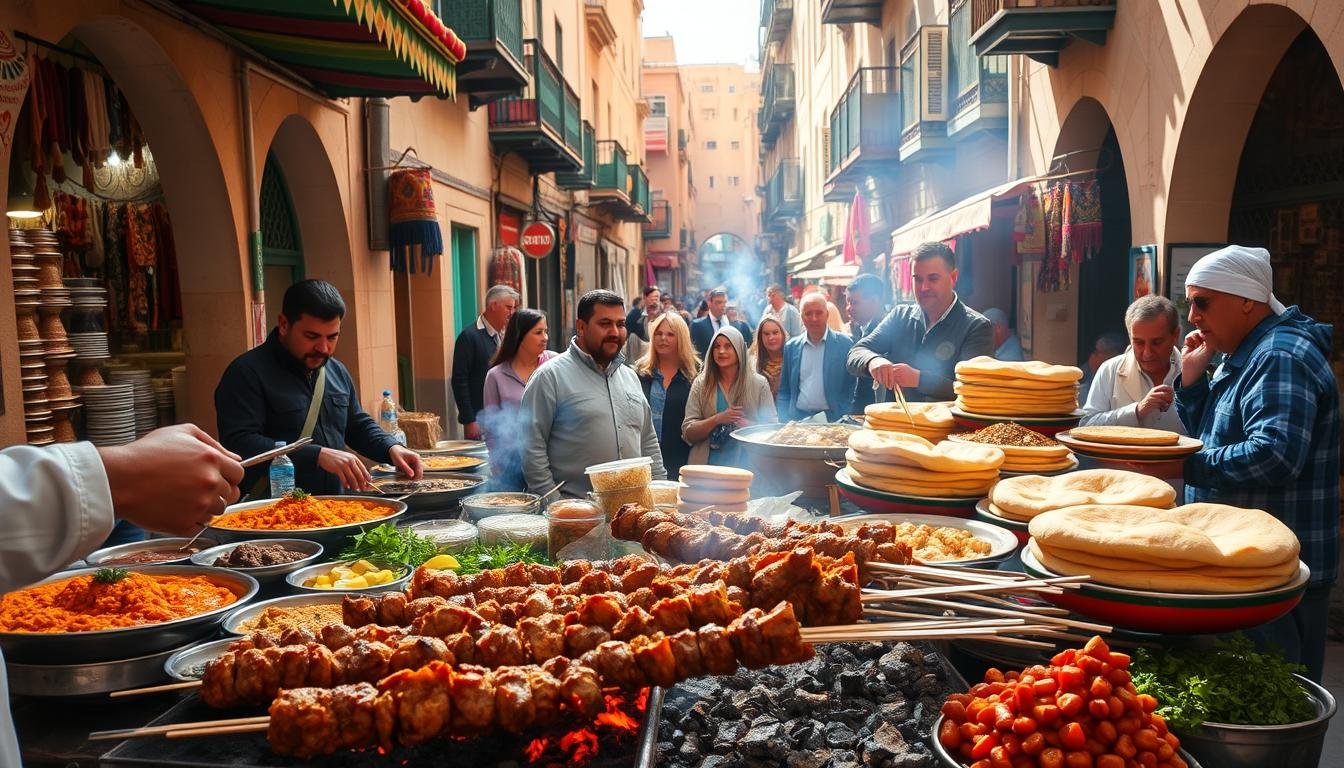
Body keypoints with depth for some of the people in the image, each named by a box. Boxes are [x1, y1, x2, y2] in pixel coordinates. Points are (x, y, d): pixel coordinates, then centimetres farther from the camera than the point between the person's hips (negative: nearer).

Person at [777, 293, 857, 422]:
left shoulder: (845, 343, 1)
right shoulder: (790, 347, 10)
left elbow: (853, 388, 3)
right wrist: (785, 422, 2)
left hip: (833, 420, -2)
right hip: (797, 419, 2)